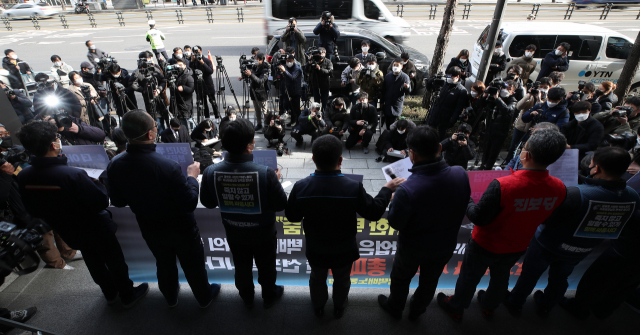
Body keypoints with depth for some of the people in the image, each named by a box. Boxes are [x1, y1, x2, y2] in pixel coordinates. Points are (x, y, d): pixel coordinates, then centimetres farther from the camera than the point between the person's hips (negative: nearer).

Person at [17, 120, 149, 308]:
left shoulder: (23, 178, -13)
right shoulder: (72, 175, -36)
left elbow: (33, 211, 1)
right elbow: (102, 202, -29)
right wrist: (98, 183, -12)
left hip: (68, 233, 6)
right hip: (96, 230, -6)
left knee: (94, 263, 26)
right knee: (115, 262, 15)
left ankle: (110, 294, 47)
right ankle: (128, 296, 33)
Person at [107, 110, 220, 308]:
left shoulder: (114, 166, -18)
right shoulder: (168, 166, -36)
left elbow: (117, 202, -2)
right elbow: (189, 204, -26)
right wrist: (192, 177, -12)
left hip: (150, 230, 5)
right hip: (181, 229, -4)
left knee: (164, 263, 30)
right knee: (193, 265, 20)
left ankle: (170, 297, 55)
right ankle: (204, 298, 45)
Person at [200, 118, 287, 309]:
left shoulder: (211, 172, -23)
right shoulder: (265, 173, -34)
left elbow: (207, 203, -6)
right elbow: (281, 204, -21)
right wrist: (276, 181, -6)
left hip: (234, 233, 3)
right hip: (263, 233, -2)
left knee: (242, 266, 28)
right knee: (266, 266, 25)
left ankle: (247, 298, 54)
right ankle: (269, 296, 50)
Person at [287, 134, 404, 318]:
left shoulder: (301, 187, -27)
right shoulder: (354, 188, -32)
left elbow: (292, 216, -11)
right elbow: (374, 212, -16)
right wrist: (387, 189, -1)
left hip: (315, 250, 1)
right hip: (344, 251, -1)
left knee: (317, 278, 30)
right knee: (342, 280, 30)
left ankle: (318, 306, 58)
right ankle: (339, 308, 57)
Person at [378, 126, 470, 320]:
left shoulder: (407, 190, -39)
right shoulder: (461, 175, -24)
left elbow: (396, 223, -22)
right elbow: (464, 205, -5)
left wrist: (393, 200, -8)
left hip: (413, 248, -4)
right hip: (446, 244, 4)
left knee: (401, 278, 27)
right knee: (430, 281, 30)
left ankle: (395, 307, 54)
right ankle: (417, 310, 56)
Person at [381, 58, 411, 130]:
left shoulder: (405, 77, -7)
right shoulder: (388, 76, 3)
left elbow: (408, 92, -8)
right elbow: (383, 89, 9)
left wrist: (407, 87, -32)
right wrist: (382, 101, 10)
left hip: (397, 105, -3)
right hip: (387, 104, 4)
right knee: (387, 123, 10)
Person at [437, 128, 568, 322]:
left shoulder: (502, 186, -38)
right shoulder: (559, 189, -20)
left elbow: (479, 218, -27)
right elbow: (543, 218, -1)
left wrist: (467, 201, -8)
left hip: (486, 245, -4)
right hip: (517, 247, 5)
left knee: (469, 277, 20)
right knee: (500, 277, 31)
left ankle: (456, 308, 45)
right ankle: (489, 307, 58)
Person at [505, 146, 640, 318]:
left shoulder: (577, 194, -38)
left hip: (548, 245, -5)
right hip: (580, 251, 5)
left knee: (530, 273, 18)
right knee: (559, 278, 29)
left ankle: (515, 303, 39)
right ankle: (545, 307, 52)